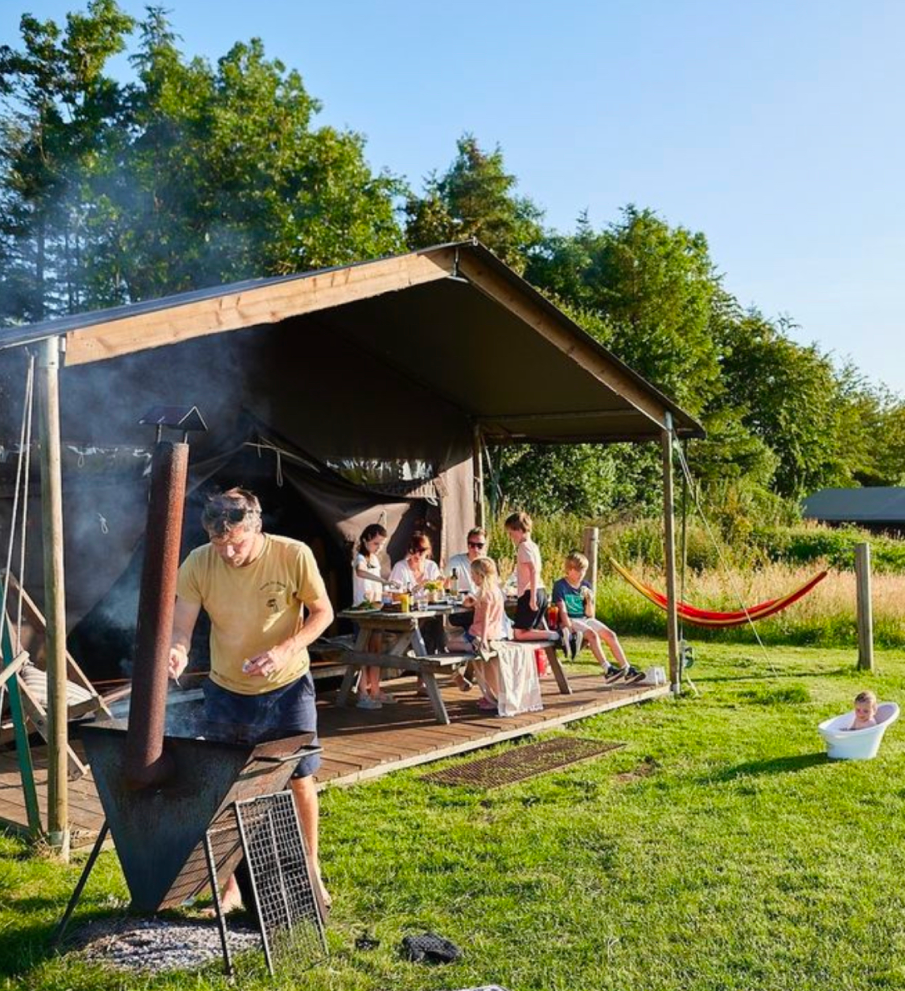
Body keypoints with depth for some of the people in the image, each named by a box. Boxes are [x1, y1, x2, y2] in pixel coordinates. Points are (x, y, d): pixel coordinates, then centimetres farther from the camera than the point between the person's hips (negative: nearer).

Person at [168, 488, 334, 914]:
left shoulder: (294, 556, -21)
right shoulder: (198, 563, -16)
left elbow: (322, 611, -10)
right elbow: (180, 626, -14)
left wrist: (286, 649, -26)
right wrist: (177, 651, -38)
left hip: (287, 687, -1)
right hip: (226, 691, 2)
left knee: (300, 779, 10)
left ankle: (311, 871, 32)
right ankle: (229, 887, 22)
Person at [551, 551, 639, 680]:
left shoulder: (586, 586, 9)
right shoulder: (560, 586, -7)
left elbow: (590, 615, 6)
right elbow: (562, 611, -15)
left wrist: (589, 600, -12)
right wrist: (571, 630, -26)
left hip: (585, 619, 6)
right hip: (569, 621, -6)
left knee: (610, 635, -11)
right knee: (592, 634, -31)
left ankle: (627, 669, -11)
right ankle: (607, 669, -31)